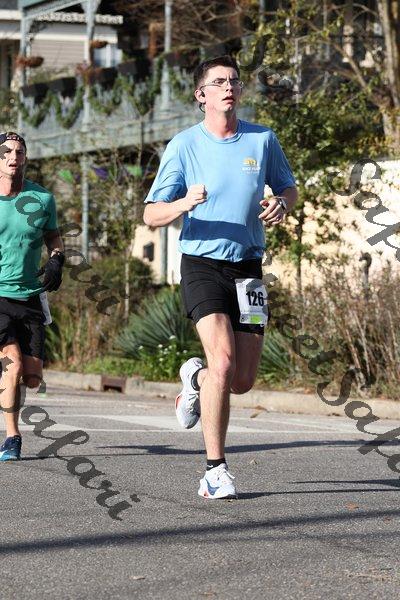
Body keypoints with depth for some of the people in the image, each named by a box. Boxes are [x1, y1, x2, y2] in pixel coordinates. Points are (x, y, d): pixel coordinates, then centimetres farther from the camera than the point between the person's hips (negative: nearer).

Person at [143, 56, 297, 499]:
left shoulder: (263, 139, 6)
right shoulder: (183, 145, -2)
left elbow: (288, 188, 20)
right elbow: (151, 215, -2)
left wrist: (280, 204, -4)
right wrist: (185, 203, -23)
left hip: (248, 268, 3)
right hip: (202, 266, -3)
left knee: (242, 381, 1)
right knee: (223, 361, -21)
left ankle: (195, 378, 37)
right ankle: (215, 470, -12)